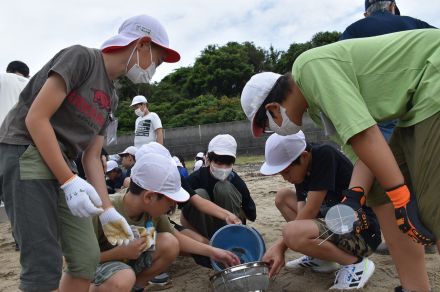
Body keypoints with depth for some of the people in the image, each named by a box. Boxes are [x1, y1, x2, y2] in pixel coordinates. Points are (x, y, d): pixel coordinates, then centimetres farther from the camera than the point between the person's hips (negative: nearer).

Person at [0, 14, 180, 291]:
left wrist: (107, 210, 4)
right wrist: (70, 182, -20)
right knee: (45, 266, -11)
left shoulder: (111, 98, 15)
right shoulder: (81, 57, -8)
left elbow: (92, 156, 12)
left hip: (61, 165, 8)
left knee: (87, 258, 4)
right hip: (25, 153, -8)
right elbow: (36, 118, -16)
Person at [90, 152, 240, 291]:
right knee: (123, 280, -38)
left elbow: (176, 238, 2)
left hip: (128, 260, 6)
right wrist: (122, 251, -32)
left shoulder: (152, 210, -12)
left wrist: (212, 252, -2)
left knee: (169, 243, -15)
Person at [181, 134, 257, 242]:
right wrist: (200, 238, -19)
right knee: (199, 194, -28)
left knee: (224, 188, -24)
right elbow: (184, 218, -14)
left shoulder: (236, 181, -15)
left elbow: (251, 215, -6)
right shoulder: (196, 178, -18)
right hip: (204, 230, 0)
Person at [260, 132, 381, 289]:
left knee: (292, 233, -30)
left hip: (363, 231, -9)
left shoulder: (324, 155, -20)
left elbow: (310, 212, -22)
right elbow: (303, 213, 1)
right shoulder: (302, 169, 3)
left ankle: (355, 263, -7)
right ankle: (321, 258, 11)